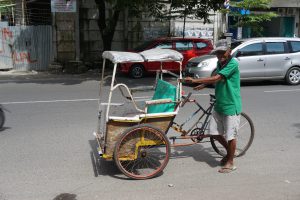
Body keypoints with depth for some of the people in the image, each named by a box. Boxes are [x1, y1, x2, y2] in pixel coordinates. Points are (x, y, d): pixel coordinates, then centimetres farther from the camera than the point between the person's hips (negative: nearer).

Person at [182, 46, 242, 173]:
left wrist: (195, 80, -26)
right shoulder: (220, 63, 8)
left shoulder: (233, 63, -19)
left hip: (231, 106, -8)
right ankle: (229, 152, 34)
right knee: (214, 132, 11)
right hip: (219, 104, 8)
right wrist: (204, 84, 9)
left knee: (230, 135, 2)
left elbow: (216, 78, -26)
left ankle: (230, 163, 19)